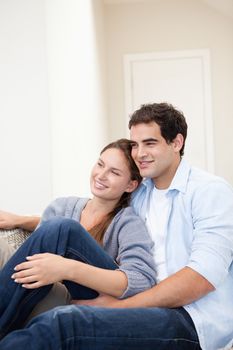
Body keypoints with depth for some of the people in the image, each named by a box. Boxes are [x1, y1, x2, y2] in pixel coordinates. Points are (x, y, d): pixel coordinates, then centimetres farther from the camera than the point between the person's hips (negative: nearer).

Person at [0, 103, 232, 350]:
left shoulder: (211, 191, -4)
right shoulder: (138, 194, 16)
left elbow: (204, 276, -16)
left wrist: (119, 305, -17)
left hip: (195, 320, -6)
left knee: (61, 323, -28)